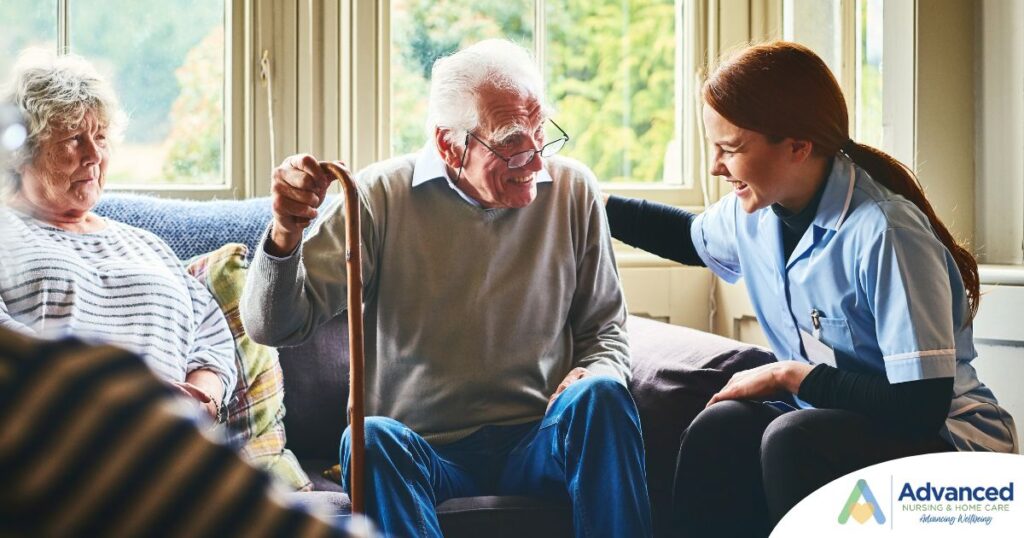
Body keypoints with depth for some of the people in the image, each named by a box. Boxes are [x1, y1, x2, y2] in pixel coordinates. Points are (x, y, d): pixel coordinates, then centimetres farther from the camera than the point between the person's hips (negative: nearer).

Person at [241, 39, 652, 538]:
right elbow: (273, 327, -6)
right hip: (428, 454, -2)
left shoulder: (573, 189, 5)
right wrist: (285, 233, -26)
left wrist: (595, 376, -9)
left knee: (599, 396, -29)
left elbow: (605, 331, 16)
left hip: (538, 447, 2)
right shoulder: (383, 195, -2)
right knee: (371, 439, -34)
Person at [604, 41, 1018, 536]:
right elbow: (692, 237, 26)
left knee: (794, 438, -32)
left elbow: (920, 406, -28)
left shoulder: (882, 232, -27)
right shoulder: (753, 211, -2)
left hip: (946, 437, -6)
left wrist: (789, 375, -19)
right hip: (832, 419, 6)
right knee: (720, 429, -22)